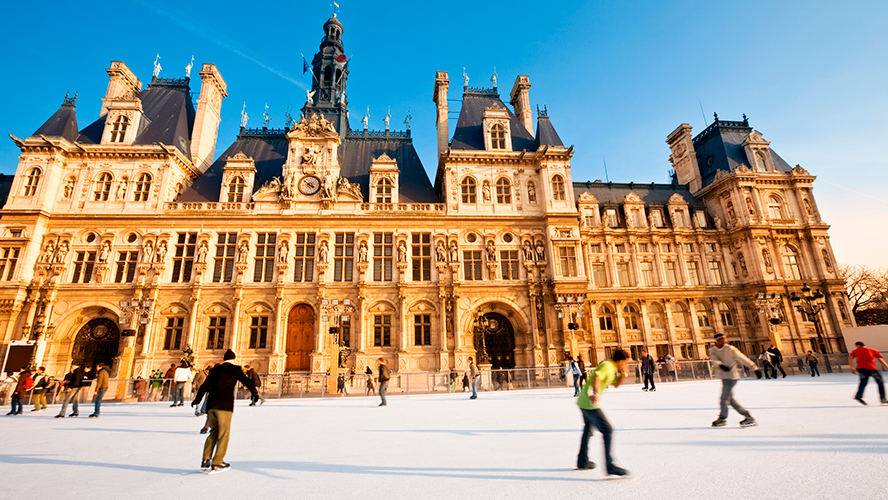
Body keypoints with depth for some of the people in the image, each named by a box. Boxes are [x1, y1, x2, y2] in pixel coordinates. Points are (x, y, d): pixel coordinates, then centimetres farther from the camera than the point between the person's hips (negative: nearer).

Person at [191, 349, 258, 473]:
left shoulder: (214, 370, 14)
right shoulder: (235, 369, 3)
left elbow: (204, 386, 16)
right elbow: (247, 381, -3)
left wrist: (197, 400, 27)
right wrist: (255, 393, 4)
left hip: (211, 404, 5)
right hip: (225, 405, -5)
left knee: (214, 431, 19)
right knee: (224, 433, 3)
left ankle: (205, 460, 18)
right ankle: (217, 463, 4)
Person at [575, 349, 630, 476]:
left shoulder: (612, 368, 16)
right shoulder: (607, 366, -15)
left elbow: (616, 384, 25)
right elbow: (597, 377, -31)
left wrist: (623, 373, 12)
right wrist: (596, 393, -44)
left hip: (583, 401, 11)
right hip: (589, 403, -11)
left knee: (588, 429, 24)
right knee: (607, 430, -11)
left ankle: (582, 461, 38)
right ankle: (610, 466, -11)